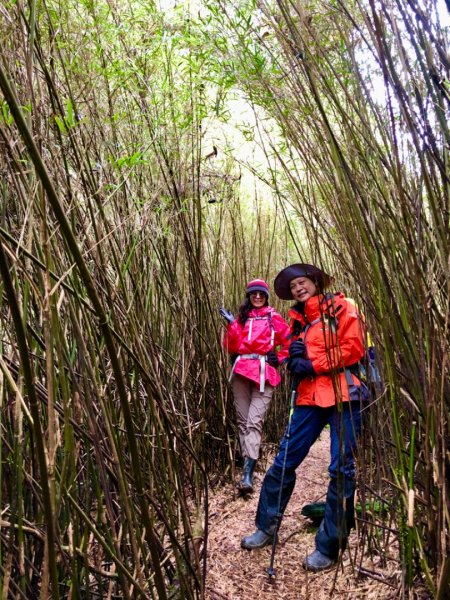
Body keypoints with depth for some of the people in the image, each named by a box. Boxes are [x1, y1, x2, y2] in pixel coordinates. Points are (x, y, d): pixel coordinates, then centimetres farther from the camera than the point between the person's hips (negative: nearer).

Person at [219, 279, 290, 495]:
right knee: (243, 421, 5)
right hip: (241, 372, 4)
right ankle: (247, 468, 16)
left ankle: (247, 475, -20)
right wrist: (231, 324, -4)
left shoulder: (273, 318, 10)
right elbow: (231, 347, 7)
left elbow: (290, 342, 14)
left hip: (263, 373, -4)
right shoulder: (241, 318, 17)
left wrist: (279, 358, 2)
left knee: (254, 422, -14)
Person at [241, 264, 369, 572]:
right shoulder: (298, 319, 17)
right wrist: (293, 357, -2)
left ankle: (329, 547, 13)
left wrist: (312, 364, -12)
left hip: (343, 395, -5)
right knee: (285, 461, 7)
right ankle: (266, 527, 23)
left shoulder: (342, 307, -1)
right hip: (309, 396, 6)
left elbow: (353, 348, -11)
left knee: (341, 468, 0)